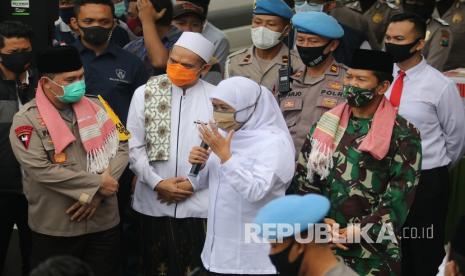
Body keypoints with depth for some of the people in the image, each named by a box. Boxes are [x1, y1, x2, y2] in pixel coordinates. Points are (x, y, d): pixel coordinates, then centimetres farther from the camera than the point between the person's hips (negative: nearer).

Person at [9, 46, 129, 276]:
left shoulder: (97, 108, 6)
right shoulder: (27, 119, -7)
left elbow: (121, 149, 1)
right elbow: (41, 169, -17)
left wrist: (97, 193, -12)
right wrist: (97, 184, -16)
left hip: (104, 222, 4)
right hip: (55, 229, -3)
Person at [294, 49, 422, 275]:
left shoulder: (402, 135, -5)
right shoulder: (327, 123, 7)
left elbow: (399, 196, -10)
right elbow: (304, 175, 6)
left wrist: (357, 232, -16)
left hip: (372, 248, -3)